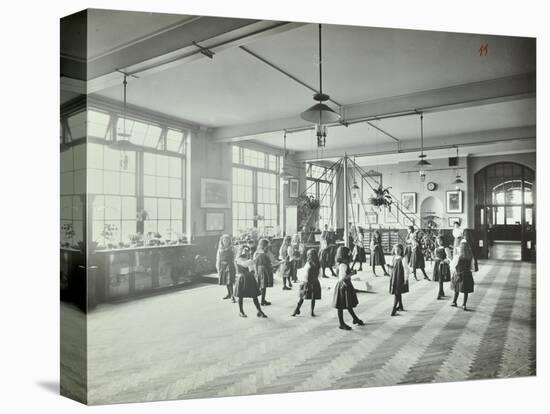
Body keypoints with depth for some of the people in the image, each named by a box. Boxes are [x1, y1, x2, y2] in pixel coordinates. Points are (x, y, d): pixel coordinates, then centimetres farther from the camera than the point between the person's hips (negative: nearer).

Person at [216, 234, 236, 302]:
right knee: (225, 281, 13)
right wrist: (218, 270, 6)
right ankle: (229, 294, 29)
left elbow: (234, 259, -4)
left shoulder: (231, 249, -4)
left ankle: (232, 296, -8)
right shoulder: (220, 249, 6)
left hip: (229, 265, -4)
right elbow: (218, 259, 9)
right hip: (222, 266, 4)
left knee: (230, 281, -12)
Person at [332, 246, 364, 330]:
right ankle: (342, 324, 16)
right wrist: (351, 273, -23)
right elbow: (342, 277, -32)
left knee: (349, 304, 24)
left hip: (346, 286, 10)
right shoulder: (343, 265, -24)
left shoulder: (344, 264, 6)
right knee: (341, 306, 4)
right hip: (343, 287, -10)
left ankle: (355, 319, 39)